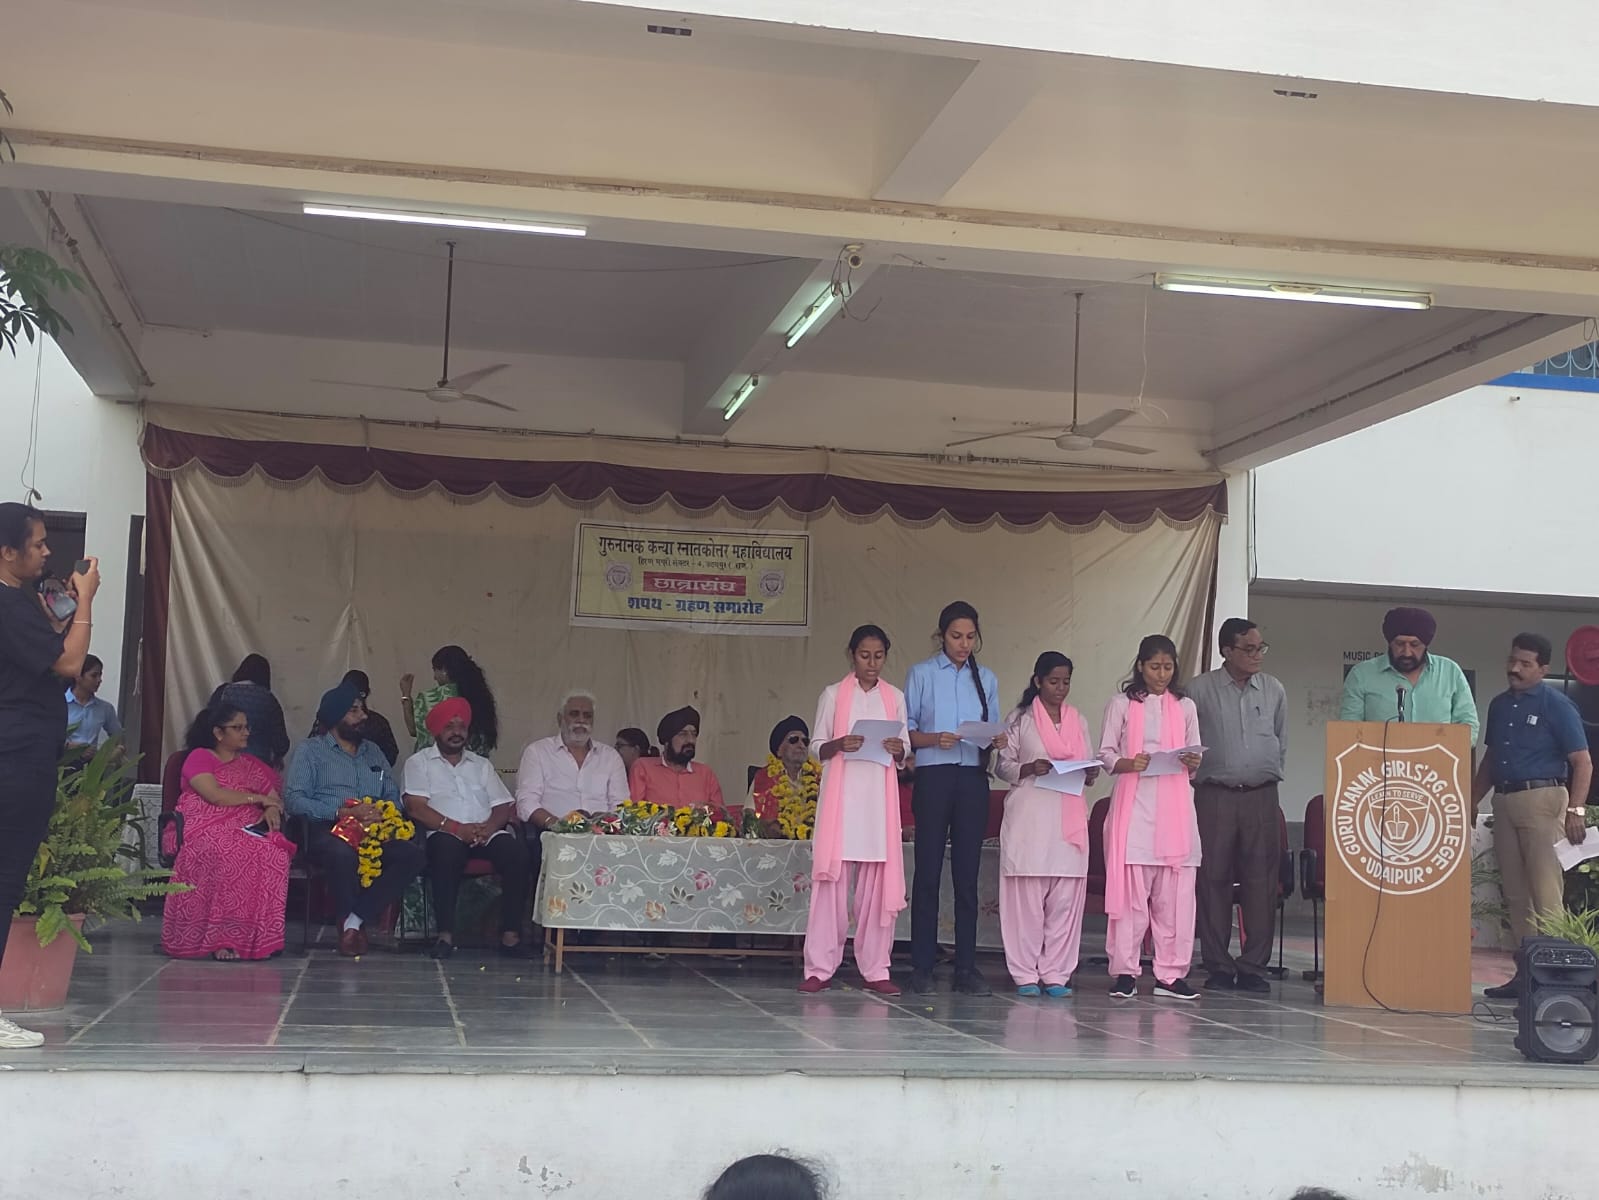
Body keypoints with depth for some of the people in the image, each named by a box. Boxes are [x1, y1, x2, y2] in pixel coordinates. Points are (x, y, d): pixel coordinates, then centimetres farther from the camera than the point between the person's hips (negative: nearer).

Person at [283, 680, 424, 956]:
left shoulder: (374, 752, 23)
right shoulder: (311, 750, 7)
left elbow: (393, 797, 16)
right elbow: (293, 798, -6)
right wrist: (343, 813, -16)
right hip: (328, 832, -5)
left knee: (412, 855, -26)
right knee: (344, 854, -40)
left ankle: (355, 919, -24)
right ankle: (349, 920, -15)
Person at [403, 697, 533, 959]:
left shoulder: (481, 764, 25)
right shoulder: (419, 762, 14)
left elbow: (505, 807, 15)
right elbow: (416, 807, -2)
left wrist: (489, 826, -9)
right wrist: (456, 827, -16)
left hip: (488, 834, 3)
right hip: (447, 834, -3)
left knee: (517, 850, -29)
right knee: (447, 848, -39)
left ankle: (510, 934, -28)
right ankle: (446, 934, -34)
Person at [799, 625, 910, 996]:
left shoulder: (895, 697, 13)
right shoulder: (833, 695, 7)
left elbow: (905, 752, 13)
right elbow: (817, 748, 6)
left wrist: (897, 750, -9)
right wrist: (840, 745, -14)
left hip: (880, 795, 2)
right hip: (841, 794, -2)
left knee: (878, 881, 0)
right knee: (832, 878, -5)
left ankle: (875, 968, 4)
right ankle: (820, 968, -2)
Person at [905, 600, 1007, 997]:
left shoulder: (986, 679, 16)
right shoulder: (922, 674, 6)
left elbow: (994, 728, 16)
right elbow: (906, 730, 3)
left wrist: (998, 740, -6)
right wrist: (934, 739, -15)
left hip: (973, 778, 3)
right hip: (933, 775, -3)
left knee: (967, 872, 3)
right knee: (928, 870, -4)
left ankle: (966, 967, 6)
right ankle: (922, 967, 1)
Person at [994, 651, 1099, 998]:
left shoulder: (1078, 720, 16)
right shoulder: (1020, 719, 6)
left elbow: (1087, 767, 19)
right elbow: (1003, 766, 4)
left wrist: (1090, 775, -2)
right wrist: (1029, 768, -14)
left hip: (1070, 819, 3)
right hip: (1029, 816, -3)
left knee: (1066, 897, -2)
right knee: (1026, 895, -5)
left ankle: (1056, 973, 4)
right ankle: (1025, 973, 0)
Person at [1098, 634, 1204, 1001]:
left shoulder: (1185, 707, 15)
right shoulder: (1121, 704, 7)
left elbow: (1195, 761, 18)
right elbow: (1105, 754, 4)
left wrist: (1192, 763, -5)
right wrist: (1130, 764, -15)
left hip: (1175, 808, 2)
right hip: (1134, 805, -2)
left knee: (1175, 892, -2)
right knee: (1130, 891, -6)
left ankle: (1171, 974, 3)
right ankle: (1125, 972, 0)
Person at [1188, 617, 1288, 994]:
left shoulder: (1274, 691, 11)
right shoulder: (1200, 690, 1)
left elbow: (1282, 743, 18)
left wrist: (1271, 776, 12)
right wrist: (1197, 777, 2)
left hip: (1261, 795, 2)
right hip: (1214, 796, -2)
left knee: (1261, 882, -1)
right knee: (1213, 880, -2)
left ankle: (1253, 967, 5)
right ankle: (1218, 967, 5)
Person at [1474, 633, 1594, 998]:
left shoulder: (1556, 705, -4)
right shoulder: (1499, 705, 15)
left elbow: (1583, 763, -7)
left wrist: (1576, 810, -16)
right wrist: (1472, 801, 18)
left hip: (1542, 798, -7)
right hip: (1504, 801, 7)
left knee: (1546, 893, -10)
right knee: (1515, 894, 8)